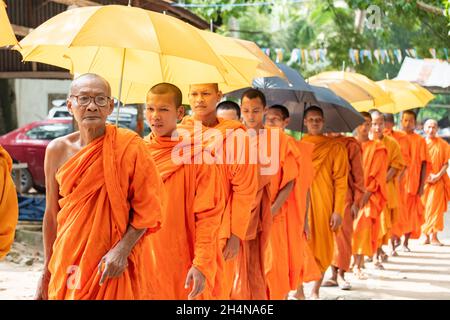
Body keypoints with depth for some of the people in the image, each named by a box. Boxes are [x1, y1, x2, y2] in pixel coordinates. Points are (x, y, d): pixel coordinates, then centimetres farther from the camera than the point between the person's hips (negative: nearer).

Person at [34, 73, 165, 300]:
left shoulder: (129, 146, -9)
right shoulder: (57, 150, 0)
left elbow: (146, 209, -7)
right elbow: (51, 214, 7)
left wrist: (122, 249, -20)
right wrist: (47, 271, 9)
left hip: (116, 265, -3)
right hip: (69, 262, 3)